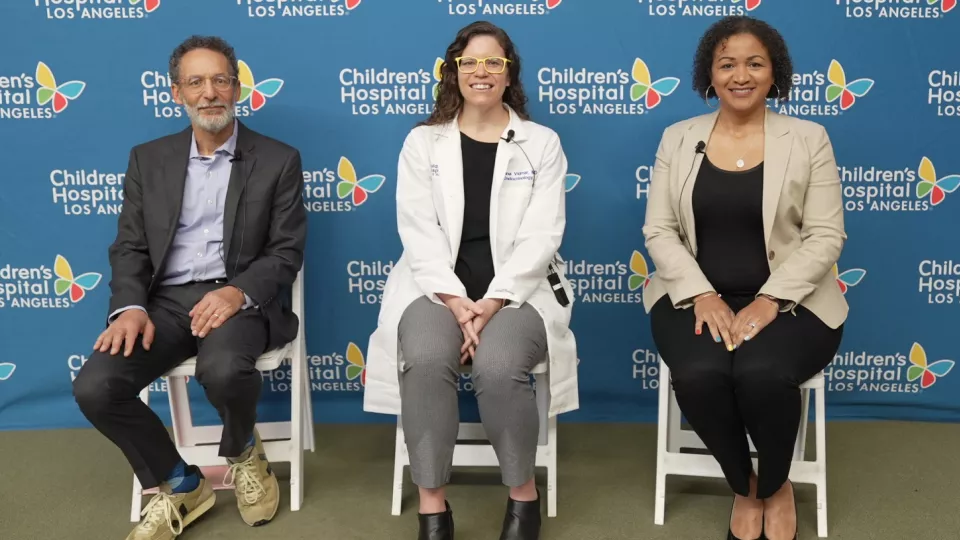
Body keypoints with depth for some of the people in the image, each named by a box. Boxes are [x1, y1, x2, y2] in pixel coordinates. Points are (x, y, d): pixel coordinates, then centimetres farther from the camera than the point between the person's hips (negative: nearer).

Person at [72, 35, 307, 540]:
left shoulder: (278, 160, 4)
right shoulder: (148, 159, 13)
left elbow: (286, 252, -1)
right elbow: (130, 247, 9)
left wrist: (237, 292, -20)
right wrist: (130, 306, -12)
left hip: (239, 299, -3)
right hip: (165, 300, 3)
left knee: (224, 370, -37)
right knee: (94, 387, -22)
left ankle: (242, 452, 2)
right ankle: (178, 484, 4)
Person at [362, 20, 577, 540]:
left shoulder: (542, 143, 7)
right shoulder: (422, 142, 9)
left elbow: (541, 236, -3)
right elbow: (418, 232, -2)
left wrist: (493, 302, -17)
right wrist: (456, 301, -17)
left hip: (517, 289, 0)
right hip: (438, 288, 1)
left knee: (499, 367, -31)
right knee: (427, 361, -32)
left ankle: (523, 493, -6)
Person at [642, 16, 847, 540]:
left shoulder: (809, 138, 2)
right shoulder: (677, 138, 7)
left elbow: (825, 236, -3)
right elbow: (658, 230, 2)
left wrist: (770, 300, -17)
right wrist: (702, 295, -14)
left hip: (787, 300, -1)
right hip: (697, 296, 2)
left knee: (763, 374, -32)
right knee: (700, 374, -30)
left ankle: (776, 486, 4)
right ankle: (742, 486, 2)